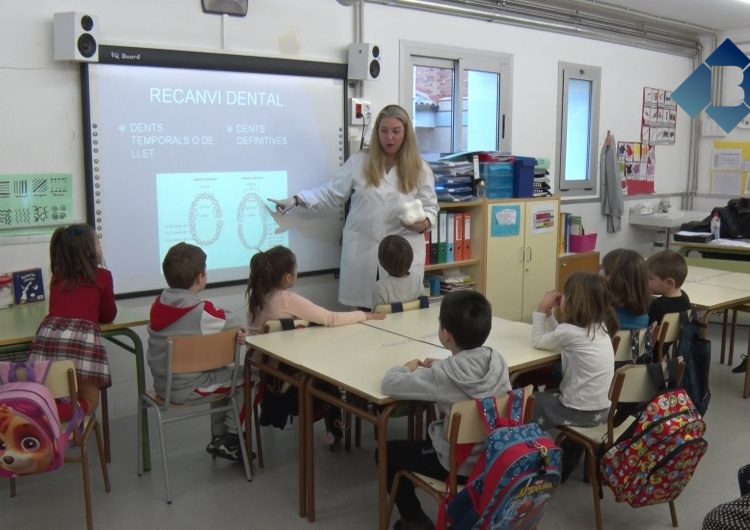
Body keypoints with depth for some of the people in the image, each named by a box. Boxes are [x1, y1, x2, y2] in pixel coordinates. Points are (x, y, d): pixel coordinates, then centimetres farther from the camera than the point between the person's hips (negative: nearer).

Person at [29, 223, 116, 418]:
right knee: (88, 401, 8)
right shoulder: (103, 276, 13)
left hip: (49, 335, 4)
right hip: (83, 337, -3)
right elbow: (108, 316, 24)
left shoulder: (57, 276, 23)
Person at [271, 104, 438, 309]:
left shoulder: (420, 169, 4)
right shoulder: (358, 162, 3)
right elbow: (331, 194, 5)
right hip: (362, 251, 0)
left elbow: (430, 207, 6)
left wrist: (424, 223, -15)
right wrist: (296, 200, -4)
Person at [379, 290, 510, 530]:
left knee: (387, 452, 15)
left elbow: (389, 384, -19)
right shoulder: (497, 360, -10)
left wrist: (408, 368, 0)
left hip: (457, 465, -6)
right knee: (428, 438, 35)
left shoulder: (443, 375, -28)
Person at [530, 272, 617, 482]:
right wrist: (549, 312, 5)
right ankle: (564, 465, 37)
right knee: (548, 395, 29)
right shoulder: (599, 326, 3)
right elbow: (556, 337, 13)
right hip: (602, 408, 8)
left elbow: (538, 341, -3)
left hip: (581, 412, -8)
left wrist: (541, 309, -2)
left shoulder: (569, 331, -21)